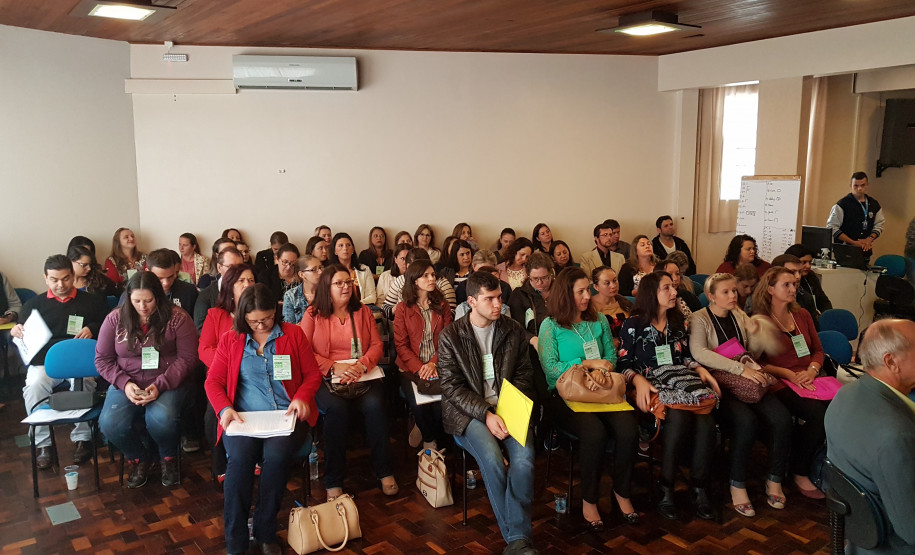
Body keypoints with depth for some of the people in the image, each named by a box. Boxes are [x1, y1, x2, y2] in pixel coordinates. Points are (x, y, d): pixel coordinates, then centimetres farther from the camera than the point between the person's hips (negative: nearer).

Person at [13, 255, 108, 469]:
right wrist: (15, 332, -4)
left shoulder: (93, 301, 16)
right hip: (44, 362, 2)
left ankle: (82, 439, -22)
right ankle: (43, 443, -20)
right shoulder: (34, 304, 20)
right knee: (34, 386, -32)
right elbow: (24, 338, 19)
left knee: (82, 383, -36)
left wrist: (93, 329, -8)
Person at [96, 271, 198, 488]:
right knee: (110, 424, -25)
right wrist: (124, 383, -12)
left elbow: (187, 358, -8)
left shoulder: (177, 318, -6)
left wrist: (160, 385, -20)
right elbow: (102, 359, 5)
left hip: (166, 383, -3)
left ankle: (169, 458, 4)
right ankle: (139, 458, 9)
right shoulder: (115, 319, 3)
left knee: (161, 419, -33)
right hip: (126, 383, 3)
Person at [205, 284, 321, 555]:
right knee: (240, 457, -31)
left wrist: (302, 397, -11)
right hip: (244, 417, 1)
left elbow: (313, 374, 9)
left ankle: (266, 533, -12)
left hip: (286, 415, 0)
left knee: (275, 455, -32)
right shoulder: (230, 340, 11)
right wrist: (225, 408, -12)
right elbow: (213, 381, 7)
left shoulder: (293, 333, 9)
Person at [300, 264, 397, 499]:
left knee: (374, 404, -30)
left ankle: (384, 471, -14)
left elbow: (377, 345, 9)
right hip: (326, 379, -2)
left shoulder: (363, 311, 16)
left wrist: (361, 365, -11)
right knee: (336, 407, -34)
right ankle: (333, 482, -22)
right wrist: (334, 368, -15)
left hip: (363, 377, 2)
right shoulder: (313, 314, 8)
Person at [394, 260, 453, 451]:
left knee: (442, 404, -25)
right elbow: (401, 345, -1)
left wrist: (433, 364, -13)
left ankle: (432, 440, 5)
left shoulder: (442, 305, 9)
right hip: (410, 368, -1)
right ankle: (430, 439, 4)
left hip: (437, 366, 1)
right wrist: (419, 368, -15)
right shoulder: (403, 308, 3)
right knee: (418, 405, -27)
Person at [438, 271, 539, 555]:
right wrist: (486, 415, -17)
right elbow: (452, 387, -5)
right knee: (492, 460, -29)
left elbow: (524, 373, 11)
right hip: (468, 413, -2)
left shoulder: (513, 330, 6)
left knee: (524, 459, -27)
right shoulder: (450, 336, -2)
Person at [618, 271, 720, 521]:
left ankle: (699, 488, -18)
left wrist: (701, 369, 2)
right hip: (652, 385, -4)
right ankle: (666, 488, -21)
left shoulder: (678, 322, 21)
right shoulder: (633, 324, 3)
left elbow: (686, 357, 22)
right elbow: (624, 363, -1)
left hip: (682, 379, 5)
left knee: (705, 416, -29)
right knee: (678, 413, -36)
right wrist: (639, 380, -18)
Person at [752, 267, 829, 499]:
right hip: (780, 385, -5)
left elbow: (818, 350, 18)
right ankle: (800, 473, -11)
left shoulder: (802, 315, 17)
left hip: (809, 380, 5)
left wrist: (812, 370, -2)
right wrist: (788, 374, -13)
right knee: (818, 413, -30)